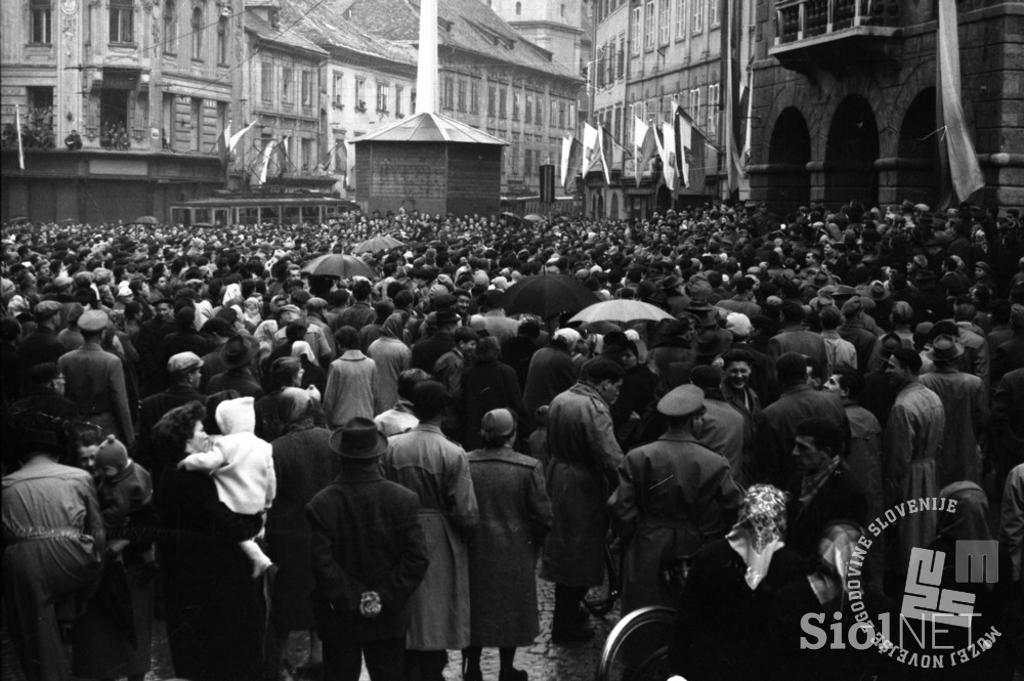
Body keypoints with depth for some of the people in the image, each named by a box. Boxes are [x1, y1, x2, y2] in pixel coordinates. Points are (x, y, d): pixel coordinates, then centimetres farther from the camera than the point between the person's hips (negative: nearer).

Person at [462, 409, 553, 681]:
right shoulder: (528, 468, -15)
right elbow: (544, 515, -12)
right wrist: (533, 542, 6)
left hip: (474, 553, 1)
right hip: (514, 554, -1)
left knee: (474, 610, 16)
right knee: (510, 612, 15)